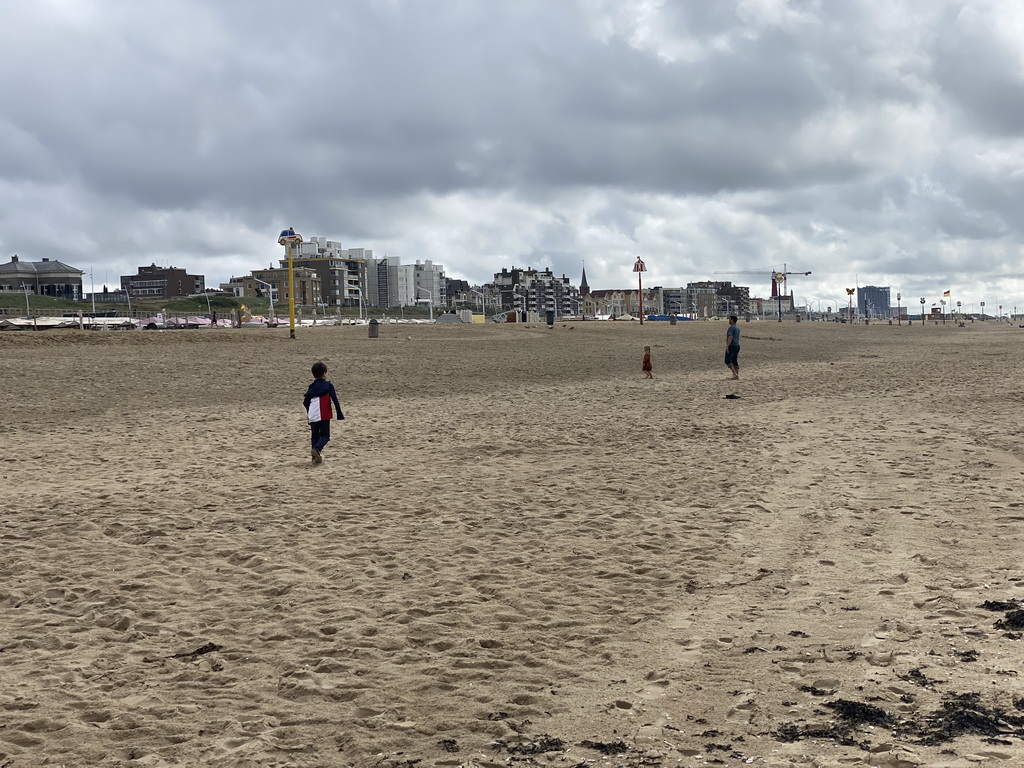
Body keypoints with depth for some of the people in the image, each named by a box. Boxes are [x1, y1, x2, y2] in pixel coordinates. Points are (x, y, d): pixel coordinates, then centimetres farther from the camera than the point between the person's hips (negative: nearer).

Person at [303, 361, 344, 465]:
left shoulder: (312, 387, 12)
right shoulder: (328, 385, 0)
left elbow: (305, 401, 12)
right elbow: (335, 400, -6)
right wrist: (340, 414, -4)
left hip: (312, 416, 4)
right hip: (324, 415, -4)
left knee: (314, 436, 12)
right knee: (325, 435, 1)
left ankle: (315, 458, 7)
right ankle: (317, 449, -25)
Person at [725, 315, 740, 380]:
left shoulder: (731, 327, -14)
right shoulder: (737, 328, 16)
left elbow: (730, 337, -25)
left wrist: (727, 346, -26)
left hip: (731, 346, -9)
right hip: (737, 345, 9)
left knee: (728, 360, -7)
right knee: (735, 361, 10)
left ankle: (735, 374, -16)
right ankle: (737, 375, 7)